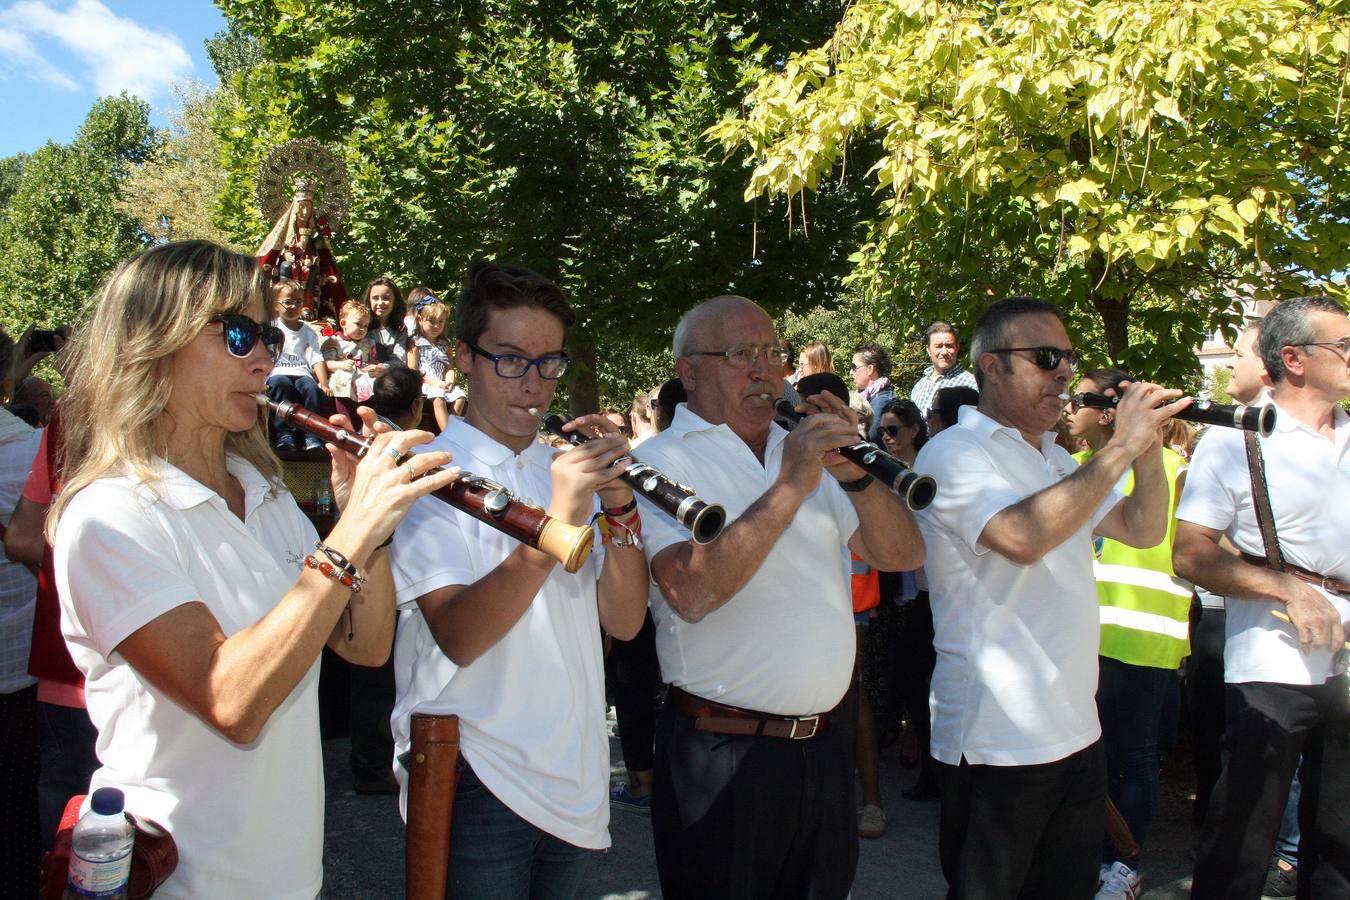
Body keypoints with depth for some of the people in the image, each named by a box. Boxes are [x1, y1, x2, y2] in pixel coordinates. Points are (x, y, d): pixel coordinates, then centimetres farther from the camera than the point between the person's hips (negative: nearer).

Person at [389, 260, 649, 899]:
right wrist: (556, 523, -34)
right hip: (475, 778, -5)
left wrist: (618, 505, -16)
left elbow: (623, 622, -2)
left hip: (575, 774, 6)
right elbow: (458, 638, -23)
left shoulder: (569, 470, 9)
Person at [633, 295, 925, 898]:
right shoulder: (659, 461, -8)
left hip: (826, 740, 6)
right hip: (724, 754, -6)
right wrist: (789, 487, -26)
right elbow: (691, 593, -25)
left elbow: (903, 556, 3)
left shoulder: (803, 450, 10)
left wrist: (854, 474, -13)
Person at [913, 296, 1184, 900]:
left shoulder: (1056, 459, 16)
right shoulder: (953, 452, -13)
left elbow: (1143, 530, 15)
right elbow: (1022, 537, -30)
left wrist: (1150, 448, -1)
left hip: (1076, 731, 8)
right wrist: (1120, 447, -24)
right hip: (995, 743, -8)